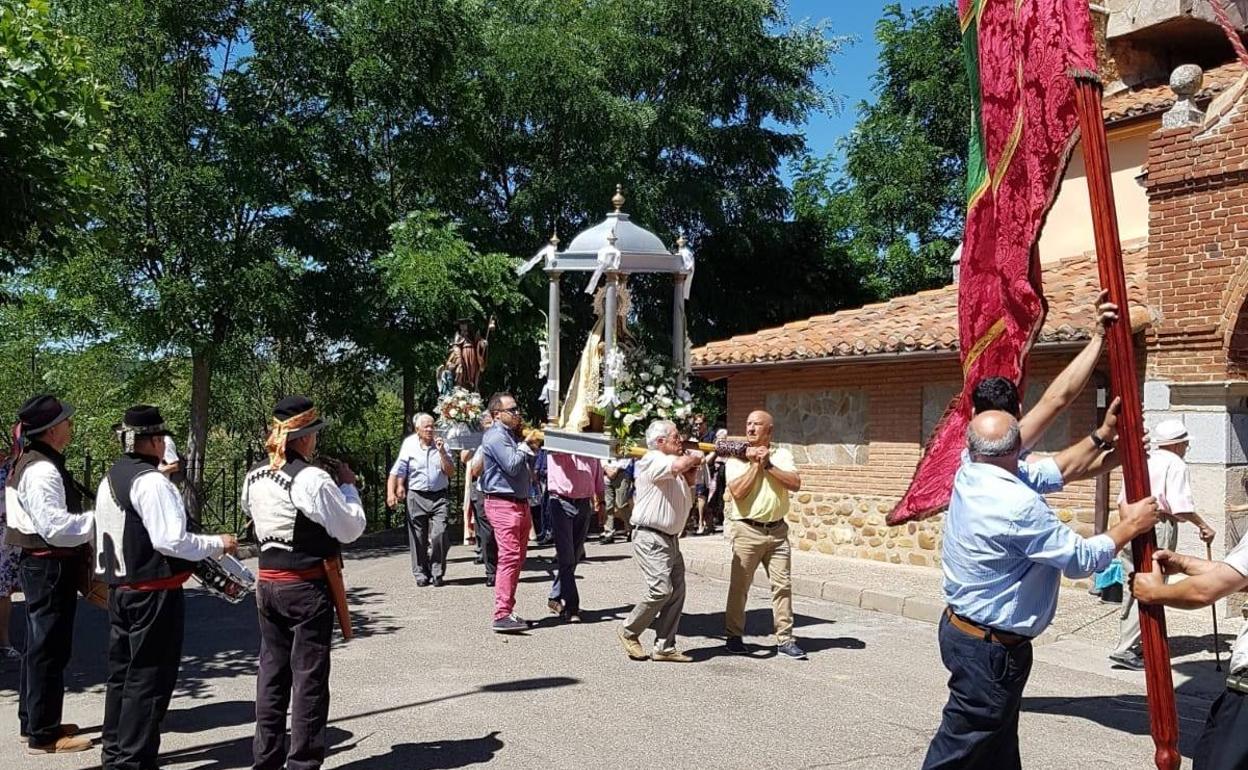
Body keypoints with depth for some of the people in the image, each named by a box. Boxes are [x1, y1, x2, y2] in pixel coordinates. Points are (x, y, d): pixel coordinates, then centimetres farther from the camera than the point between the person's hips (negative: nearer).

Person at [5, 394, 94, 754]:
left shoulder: (29, 463, 13)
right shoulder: (43, 470, -20)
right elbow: (55, 525, -26)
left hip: (40, 566, 11)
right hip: (51, 569, -11)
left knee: (39, 647, 19)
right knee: (50, 651, -3)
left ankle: (33, 722, 31)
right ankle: (43, 735, 5)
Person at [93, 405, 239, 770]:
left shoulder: (109, 480, 10)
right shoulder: (152, 482, -18)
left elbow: (126, 535, 15)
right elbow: (171, 540, -23)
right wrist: (218, 543, -12)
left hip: (120, 587, 9)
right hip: (155, 593, -9)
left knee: (122, 672, 18)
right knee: (149, 678, -1)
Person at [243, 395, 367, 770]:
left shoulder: (254, 477, 3)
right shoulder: (312, 478, -18)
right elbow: (351, 528, -12)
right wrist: (347, 486, 1)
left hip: (267, 582, 7)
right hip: (307, 585, -6)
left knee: (272, 671, 15)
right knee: (309, 676, 3)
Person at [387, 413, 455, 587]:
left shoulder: (441, 445, 8)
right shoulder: (409, 447, 2)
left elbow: (451, 472, 4)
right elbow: (397, 472, 0)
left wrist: (442, 452, -7)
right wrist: (391, 493, -12)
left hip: (439, 497, 0)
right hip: (417, 497, 0)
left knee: (439, 534, -13)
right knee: (418, 539, 3)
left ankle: (437, 572, 3)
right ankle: (421, 574, 16)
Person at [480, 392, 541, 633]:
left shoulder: (512, 435, 20)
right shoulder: (496, 437, -11)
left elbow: (526, 465, 28)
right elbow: (512, 465, -21)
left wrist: (531, 446, 12)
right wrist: (525, 444, -8)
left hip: (520, 503, 10)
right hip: (503, 503, -10)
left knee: (517, 558, 11)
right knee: (509, 557, -15)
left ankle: (507, 611, 18)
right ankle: (501, 615, -16)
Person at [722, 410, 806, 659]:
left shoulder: (781, 455, 8)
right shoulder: (736, 458, 1)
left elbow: (795, 484, -7)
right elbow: (737, 491, -14)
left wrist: (768, 464, -12)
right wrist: (756, 464, -10)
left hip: (777, 530, 3)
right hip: (747, 529, -3)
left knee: (782, 584, 4)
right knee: (739, 585, 2)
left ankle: (784, 639, 11)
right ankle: (734, 636, 14)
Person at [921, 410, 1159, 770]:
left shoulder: (969, 475, -3)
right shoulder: (1018, 505, -28)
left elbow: (1049, 471, 10)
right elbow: (1080, 559, -17)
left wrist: (1102, 435, 14)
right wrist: (1128, 526, -2)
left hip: (961, 625, 9)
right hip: (993, 649, -9)